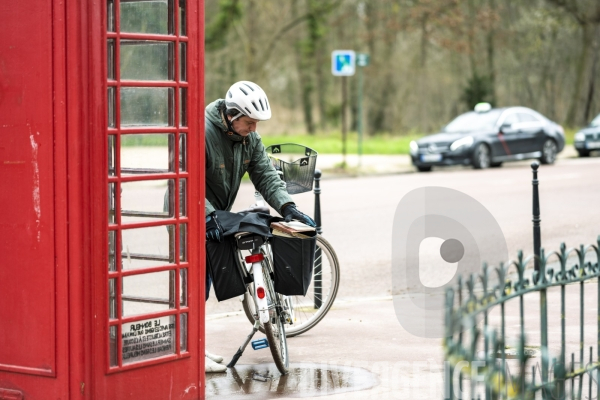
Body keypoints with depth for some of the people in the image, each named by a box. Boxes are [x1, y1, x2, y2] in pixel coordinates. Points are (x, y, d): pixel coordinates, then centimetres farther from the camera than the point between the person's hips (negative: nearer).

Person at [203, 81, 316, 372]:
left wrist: (287, 206, -17)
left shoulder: (249, 137, 0)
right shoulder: (201, 132, -25)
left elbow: (265, 175, -1)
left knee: (203, 282, 13)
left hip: (215, 218, 8)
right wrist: (207, 214, -39)